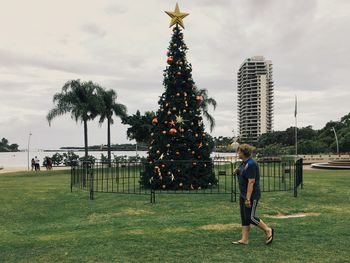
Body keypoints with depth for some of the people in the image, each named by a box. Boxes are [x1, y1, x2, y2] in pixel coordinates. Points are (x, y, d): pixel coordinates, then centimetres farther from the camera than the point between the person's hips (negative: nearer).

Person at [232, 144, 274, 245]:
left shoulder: (251, 164, -20)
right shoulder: (244, 163, 11)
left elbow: (251, 182, -24)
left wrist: (248, 198, -25)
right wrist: (237, 171, 1)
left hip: (251, 195, -10)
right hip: (243, 194, 10)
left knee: (250, 217, -4)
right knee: (244, 217, 10)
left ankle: (268, 230, 15)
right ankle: (244, 239, 15)